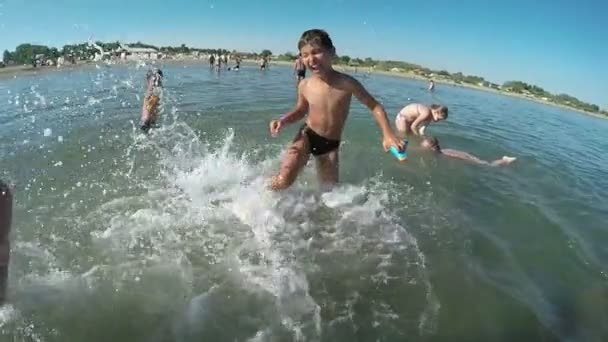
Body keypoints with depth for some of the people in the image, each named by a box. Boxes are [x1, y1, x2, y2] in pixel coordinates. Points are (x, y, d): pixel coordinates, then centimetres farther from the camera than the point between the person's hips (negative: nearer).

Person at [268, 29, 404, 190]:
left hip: (330, 144, 0)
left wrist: (388, 134, -18)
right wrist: (283, 120, -9)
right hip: (307, 136, 0)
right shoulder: (305, 85, -10)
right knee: (284, 180, -20)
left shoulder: (346, 83, -18)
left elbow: (375, 106, -8)